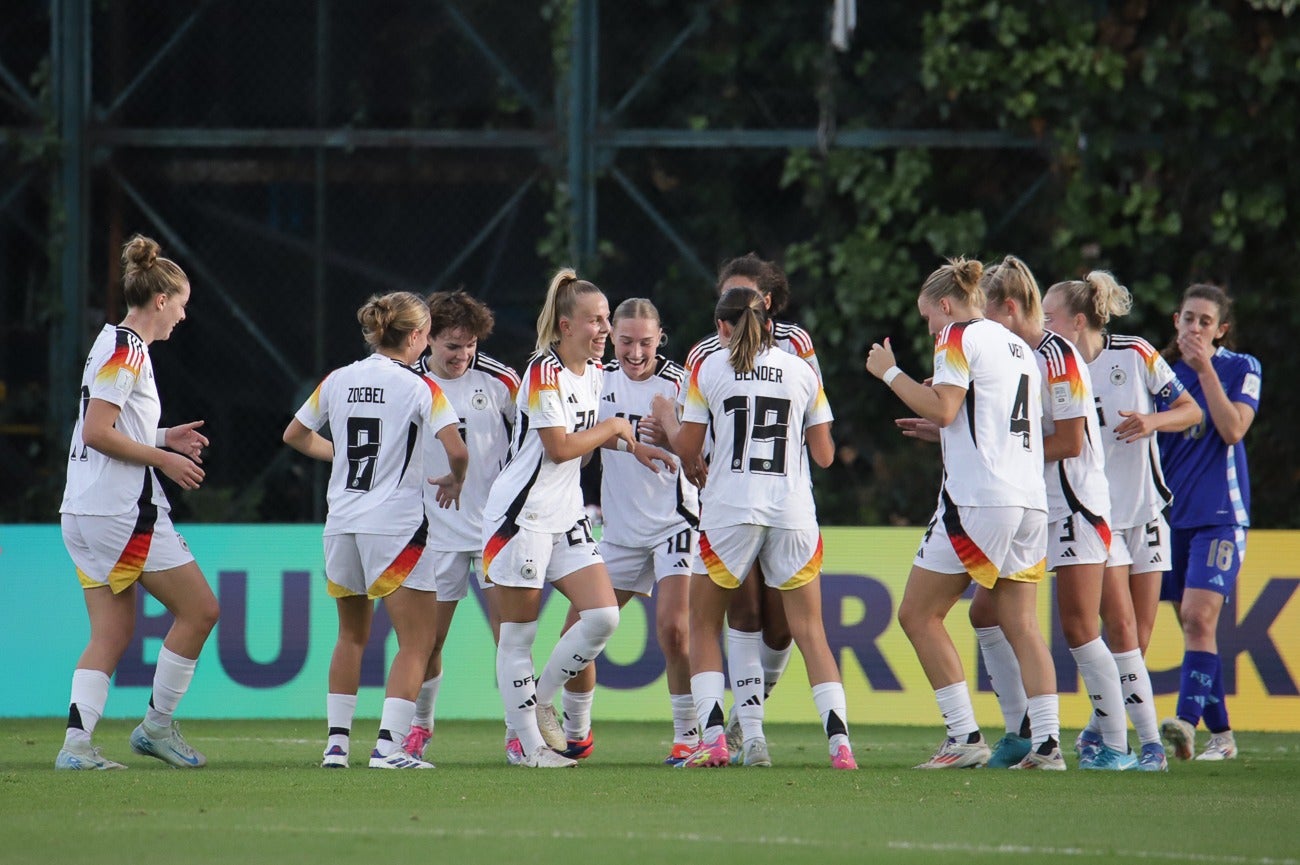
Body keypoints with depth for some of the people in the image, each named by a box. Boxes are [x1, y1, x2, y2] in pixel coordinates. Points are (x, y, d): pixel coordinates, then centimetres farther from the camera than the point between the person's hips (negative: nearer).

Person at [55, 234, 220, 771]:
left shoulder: (114, 344, 17)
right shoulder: (128, 349, -12)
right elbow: (97, 432, -19)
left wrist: (164, 438, 16)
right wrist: (164, 458, -11)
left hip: (87, 514, 10)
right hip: (124, 511, -10)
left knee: (112, 634, 6)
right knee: (199, 610, 1)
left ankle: (75, 745, -5)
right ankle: (157, 725, 6)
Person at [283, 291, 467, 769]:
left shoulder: (338, 380, 7)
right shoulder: (419, 387, -8)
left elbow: (295, 435, 18)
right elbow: (456, 450, -17)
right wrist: (454, 482, 3)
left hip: (341, 527, 6)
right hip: (395, 527, -6)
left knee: (352, 635, 20)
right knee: (416, 642, -1)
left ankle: (337, 741, 17)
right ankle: (389, 744, -13)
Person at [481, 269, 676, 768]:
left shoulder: (594, 371, 10)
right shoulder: (544, 372, -16)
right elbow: (558, 447, -20)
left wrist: (632, 448, 12)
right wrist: (614, 427, -7)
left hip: (567, 516, 8)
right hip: (523, 515, -8)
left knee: (603, 617, -5)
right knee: (518, 635, -1)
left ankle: (540, 702, 13)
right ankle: (530, 743, 5)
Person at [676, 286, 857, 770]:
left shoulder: (708, 369, 3)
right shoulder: (802, 372, 8)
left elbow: (688, 451, 4)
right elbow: (825, 455, 10)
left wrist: (667, 425, 27)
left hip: (729, 511, -2)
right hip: (793, 511, 2)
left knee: (704, 625, 12)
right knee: (809, 630, 6)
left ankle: (713, 739, -4)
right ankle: (839, 743, -10)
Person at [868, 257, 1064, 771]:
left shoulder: (959, 337, -2)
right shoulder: (1018, 347, 21)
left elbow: (942, 408, -13)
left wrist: (889, 372, -3)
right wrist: (940, 430, 32)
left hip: (977, 499, -8)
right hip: (1030, 498, 8)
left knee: (919, 615, 0)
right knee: (1021, 626, 6)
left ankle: (965, 738, -6)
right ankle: (1046, 743, -5)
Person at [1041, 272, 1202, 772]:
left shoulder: (1136, 356, -4)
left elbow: (1191, 411, 1)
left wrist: (1154, 421, -19)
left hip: (1144, 511, 1)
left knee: (1139, 636, 2)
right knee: (1121, 627, -14)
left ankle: (1098, 731, 19)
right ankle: (1149, 742, -13)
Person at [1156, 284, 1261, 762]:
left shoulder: (1242, 369, 0)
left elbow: (1233, 430, -14)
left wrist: (1205, 369, -16)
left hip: (1220, 514, -5)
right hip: (1171, 515, 5)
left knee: (1198, 617, -20)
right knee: (1191, 623, 6)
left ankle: (1188, 721, -30)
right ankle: (1221, 733, 14)